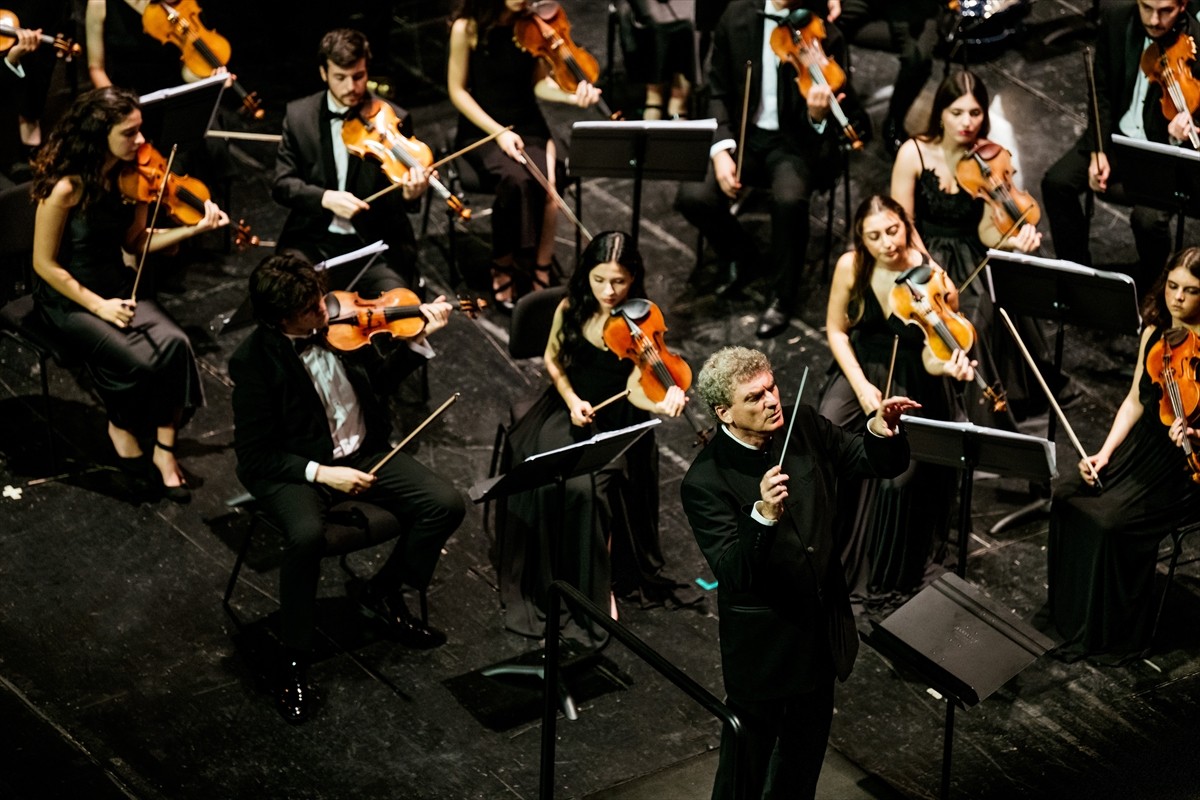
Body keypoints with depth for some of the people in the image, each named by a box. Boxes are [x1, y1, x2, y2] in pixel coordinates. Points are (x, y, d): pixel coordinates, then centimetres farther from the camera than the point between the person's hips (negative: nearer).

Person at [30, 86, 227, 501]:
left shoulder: (130, 177, -6)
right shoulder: (65, 187, -24)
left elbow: (135, 243, 3)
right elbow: (44, 263, -16)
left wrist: (194, 229, -8)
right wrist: (97, 306, -17)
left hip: (120, 286, 5)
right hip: (70, 297, -5)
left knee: (174, 344, -22)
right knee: (139, 360, -26)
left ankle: (164, 449, -8)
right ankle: (120, 427, 6)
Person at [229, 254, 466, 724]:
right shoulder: (255, 361, -19)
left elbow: (380, 380, 14)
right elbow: (254, 455, -16)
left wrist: (420, 338, 0)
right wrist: (320, 473, -25)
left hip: (362, 452, 6)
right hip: (292, 469, -6)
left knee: (446, 504, -13)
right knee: (307, 535, -38)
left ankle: (384, 592, 13)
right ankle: (294, 663, -18)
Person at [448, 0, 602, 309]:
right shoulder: (467, 28, -12)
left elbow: (539, 83, 0)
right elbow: (457, 90, -6)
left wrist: (572, 96, -21)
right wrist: (498, 132, -16)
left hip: (528, 128, 3)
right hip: (481, 130, -2)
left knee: (547, 181, -29)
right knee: (518, 179, -32)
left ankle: (541, 267, -15)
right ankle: (503, 268, -14)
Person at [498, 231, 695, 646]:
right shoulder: (571, 309, -5)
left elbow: (634, 389, -16)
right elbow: (552, 361, 9)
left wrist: (664, 404, -38)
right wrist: (572, 401, -7)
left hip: (615, 421, -2)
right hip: (568, 407, 2)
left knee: (590, 487, -29)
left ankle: (596, 587, -11)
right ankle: (538, 586, -12)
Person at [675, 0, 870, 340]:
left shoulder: (823, 34, -12)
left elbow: (850, 116, -11)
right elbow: (719, 90, 4)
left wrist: (818, 115, -36)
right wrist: (721, 148, -11)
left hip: (796, 141, -3)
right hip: (745, 133, 3)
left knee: (789, 198, -35)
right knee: (692, 195, -22)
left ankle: (783, 295, -9)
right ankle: (742, 255, 11)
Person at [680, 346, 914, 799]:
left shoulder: (804, 427, -8)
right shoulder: (705, 481, -24)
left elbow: (882, 464, -1)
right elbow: (732, 573, -30)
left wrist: (883, 431, -24)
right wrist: (762, 515, -46)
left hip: (822, 627, 6)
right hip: (762, 642, -6)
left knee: (806, 751, 25)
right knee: (746, 763, 12)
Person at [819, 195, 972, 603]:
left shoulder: (935, 283, -20)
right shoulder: (850, 267, -13)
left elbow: (930, 359, -16)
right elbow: (836, 330, 1)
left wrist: (949, 367, -40)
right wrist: (861, 386, -11)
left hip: (912, 384, -3)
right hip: (861, 369, 3)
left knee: (899, 475, -22)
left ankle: (889, 576, 2)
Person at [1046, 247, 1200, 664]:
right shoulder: (1154, 334, 5)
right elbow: (1135, 401, 9)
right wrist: (1104, 452, -2)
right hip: (1141, 447, 7)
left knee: (1113, 520, -24)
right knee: (1069, 497, -10)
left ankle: (1119, 635, -6)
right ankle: (1070, 611, 7)